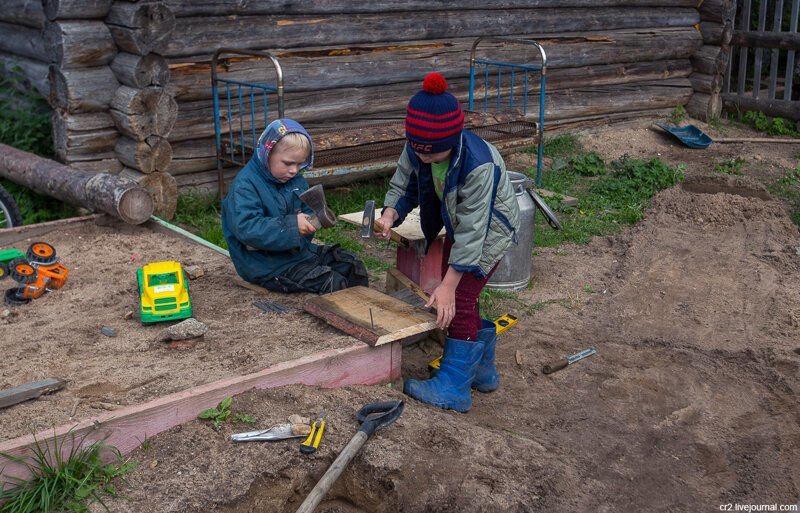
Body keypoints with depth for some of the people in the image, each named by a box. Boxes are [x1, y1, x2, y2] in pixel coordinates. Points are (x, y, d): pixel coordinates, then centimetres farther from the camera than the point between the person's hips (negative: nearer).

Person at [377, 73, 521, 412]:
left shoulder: (479, 165, -39)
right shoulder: (416, 149, -22)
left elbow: (472, 231, -36)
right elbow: (403, 186, -5)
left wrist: (448, 285, -34)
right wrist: (390, 215, -27)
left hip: (490, 229, -7)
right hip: (459, 225, 7)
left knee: (459, 300, -13)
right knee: (457, 299, 13)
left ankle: (453, 388, -4)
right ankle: (482, 371, 32)